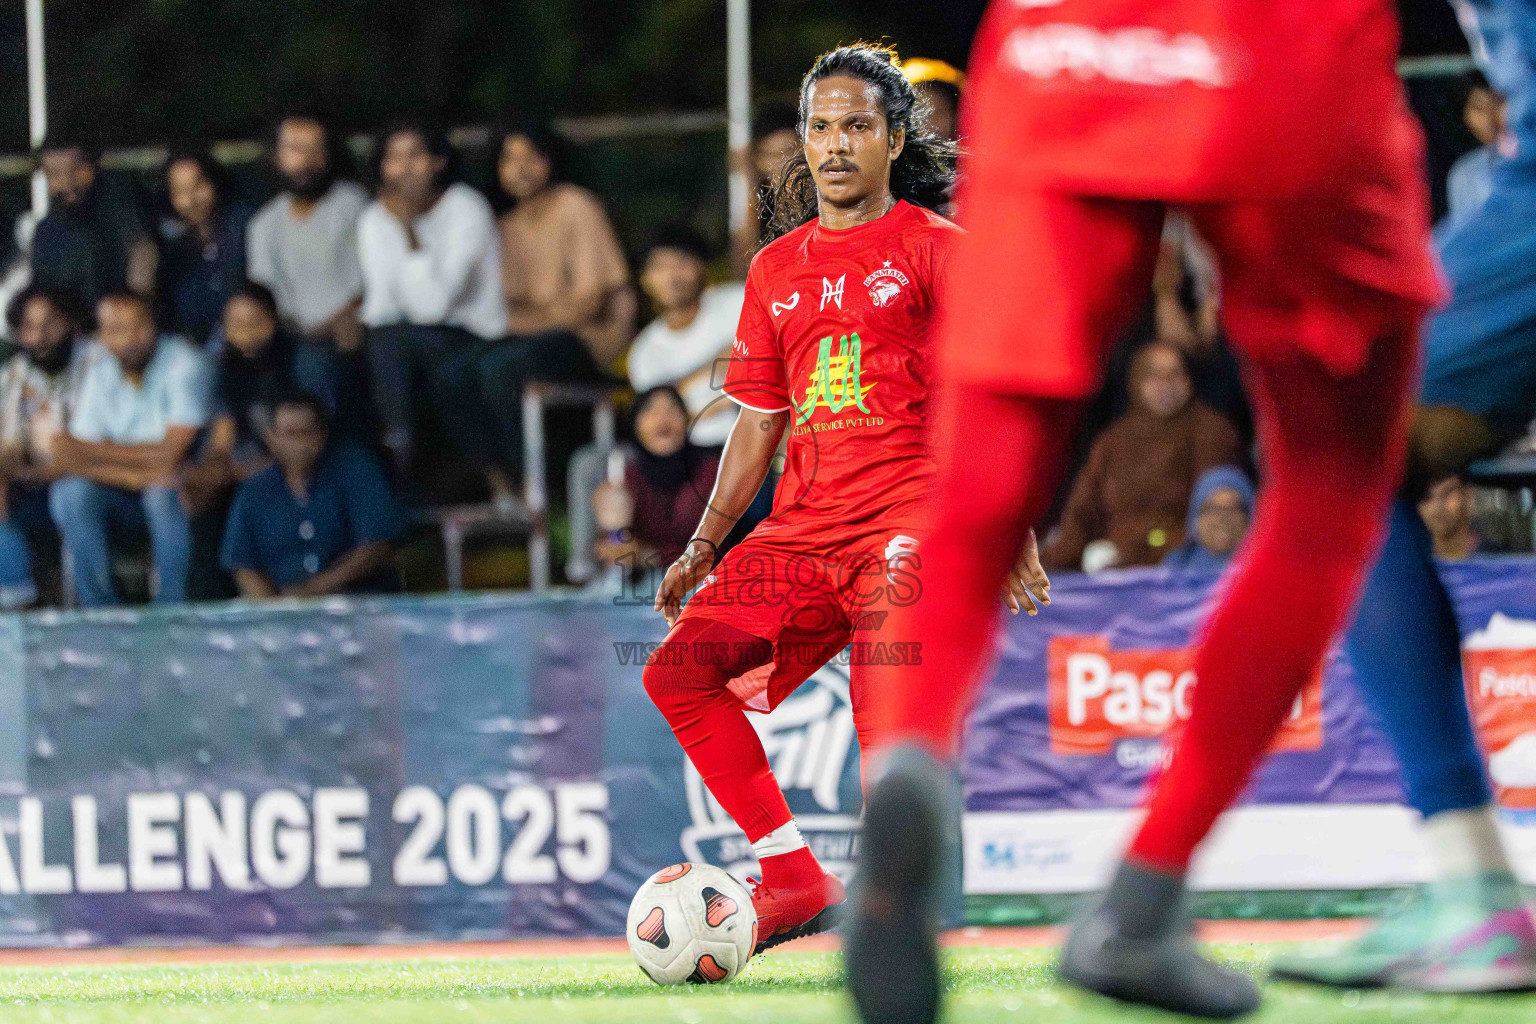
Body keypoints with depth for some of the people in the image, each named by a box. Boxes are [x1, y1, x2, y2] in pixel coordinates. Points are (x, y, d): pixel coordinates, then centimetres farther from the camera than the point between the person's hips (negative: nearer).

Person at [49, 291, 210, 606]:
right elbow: (77, 459, -8)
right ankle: (100, 610, -19)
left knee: (163, 494, -37)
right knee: (70, 493, -24)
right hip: (120, 489, 4)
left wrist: (96, 453, -20)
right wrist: (130, 475, -28)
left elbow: (172, 454, -20)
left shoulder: (183, 363, -15)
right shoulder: (101, 374, -1)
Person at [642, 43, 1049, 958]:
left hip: (911, 514, -6)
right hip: (801, 528, 6)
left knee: (886, 707, -27)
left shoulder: (936, 249, 3)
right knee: (680, 670, -9)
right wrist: (702, 551, 18)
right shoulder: (776, 270, 19)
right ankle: (792, 876, -4)